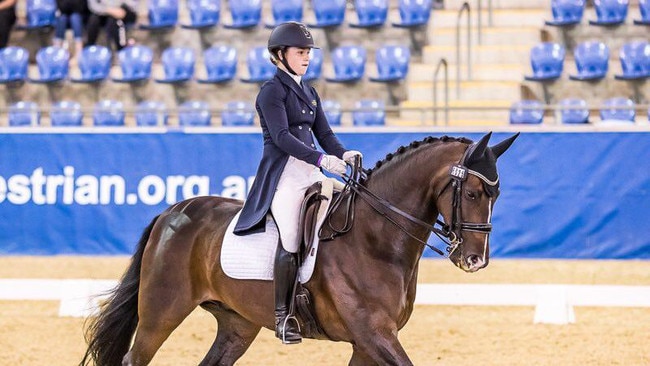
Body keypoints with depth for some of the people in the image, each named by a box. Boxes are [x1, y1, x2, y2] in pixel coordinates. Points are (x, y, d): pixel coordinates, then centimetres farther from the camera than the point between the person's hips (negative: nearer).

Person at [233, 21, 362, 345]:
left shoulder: (309, 93, 18)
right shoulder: (272, 91, -6)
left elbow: (323, 133, 14)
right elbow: (281, 136, -18)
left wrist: (343, 154, -8)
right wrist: (321, 159, -28)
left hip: (311, 173, 8)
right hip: (283, 175, -8)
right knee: (292, 239, -21)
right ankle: (282, 315, -13)